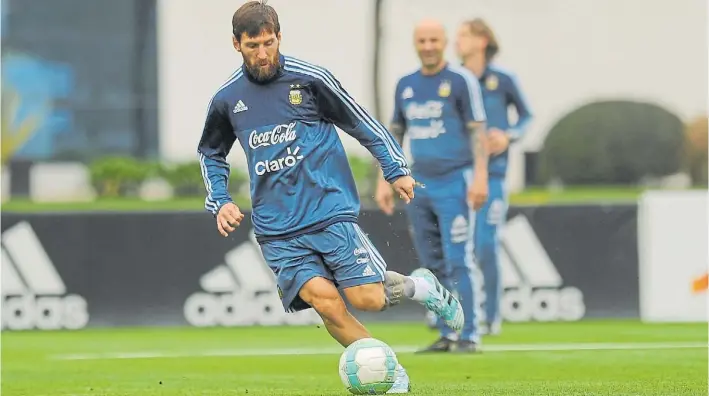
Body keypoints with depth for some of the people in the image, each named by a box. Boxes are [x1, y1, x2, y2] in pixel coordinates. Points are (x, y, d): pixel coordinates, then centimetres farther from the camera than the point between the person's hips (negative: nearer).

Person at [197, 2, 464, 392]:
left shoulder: (310, 78, -3)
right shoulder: (226, 99, 5)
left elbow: (360, 122, 8)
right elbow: (210, 154, 23)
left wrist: (397, 170, 7)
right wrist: (219, 202, 9)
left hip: (330, 211, -2)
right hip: (277, 230, 2)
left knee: (367, 298, -13)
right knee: (325, 301, -19)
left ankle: (419, 287, 21)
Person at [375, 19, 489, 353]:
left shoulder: (461, 81, -4)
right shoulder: (406, 85, 13)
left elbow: (478, 131, -8)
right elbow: (395, 136, 18)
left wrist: (480, 176, -17)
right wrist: (384, 182, 12)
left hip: (454, 183, -6)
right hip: (419, 185, 6)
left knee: (457, 262, -10)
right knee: (432, 265, 6)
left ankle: (468, 336, -8)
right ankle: (446, 335, 11)